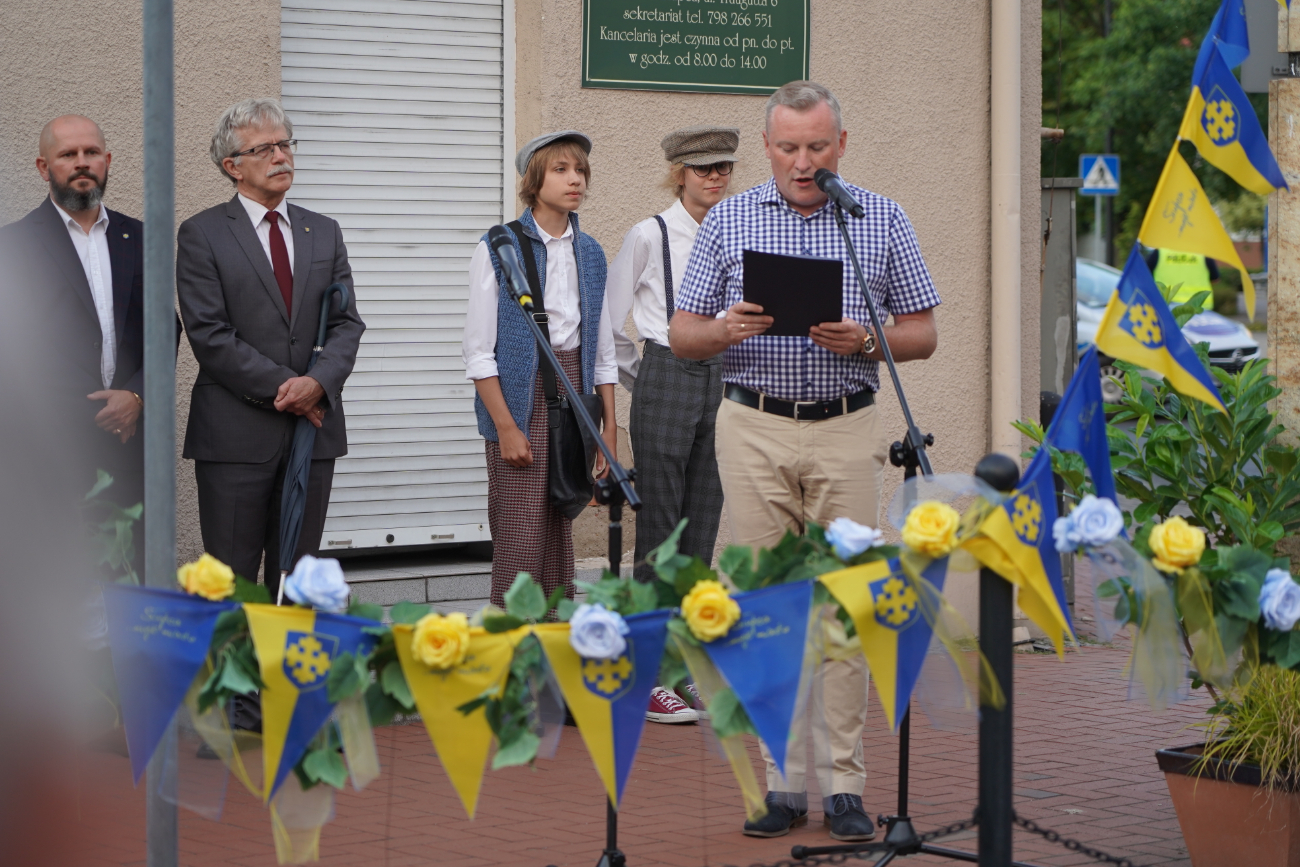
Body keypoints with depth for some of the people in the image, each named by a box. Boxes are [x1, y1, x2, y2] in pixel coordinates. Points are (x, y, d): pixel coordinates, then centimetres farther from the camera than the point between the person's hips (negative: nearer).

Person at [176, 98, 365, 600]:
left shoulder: (324, 233, 15)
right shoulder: (202, 235, 0)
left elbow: (347, 322, 9)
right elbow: (209, 333, -8)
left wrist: (320, 382, -11)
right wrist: (283, 387, -14)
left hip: (314, 426, 4)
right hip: (236, 432, -4)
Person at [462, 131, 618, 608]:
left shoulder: (590, 253, 11)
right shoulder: (499, 248, -5)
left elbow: (603, 350, 15)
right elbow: (478, 350, -7)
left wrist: (610, 426, 10)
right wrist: (506, 426, -13)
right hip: (520, 397, -5)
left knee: (561, 532, 7)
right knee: (521, 537, -9)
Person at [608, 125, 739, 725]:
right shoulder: (649, 237, -3)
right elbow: (609, 325, 3)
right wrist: (642, 382, 6)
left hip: (721, 384, 5)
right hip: (665, 381, -4)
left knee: (701, 536, 7)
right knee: (658, 535, -4)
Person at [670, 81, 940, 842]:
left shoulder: (883, 220, 8)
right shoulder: (728, 221, 8)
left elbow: (923, 335, 8)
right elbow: (684, 336, 7)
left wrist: (866, 340, -12)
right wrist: (726, 328, -15)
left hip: (846, 432, 0)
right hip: (754, 430, 1)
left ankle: (843, 784, 4)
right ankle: (782, 784, 6)